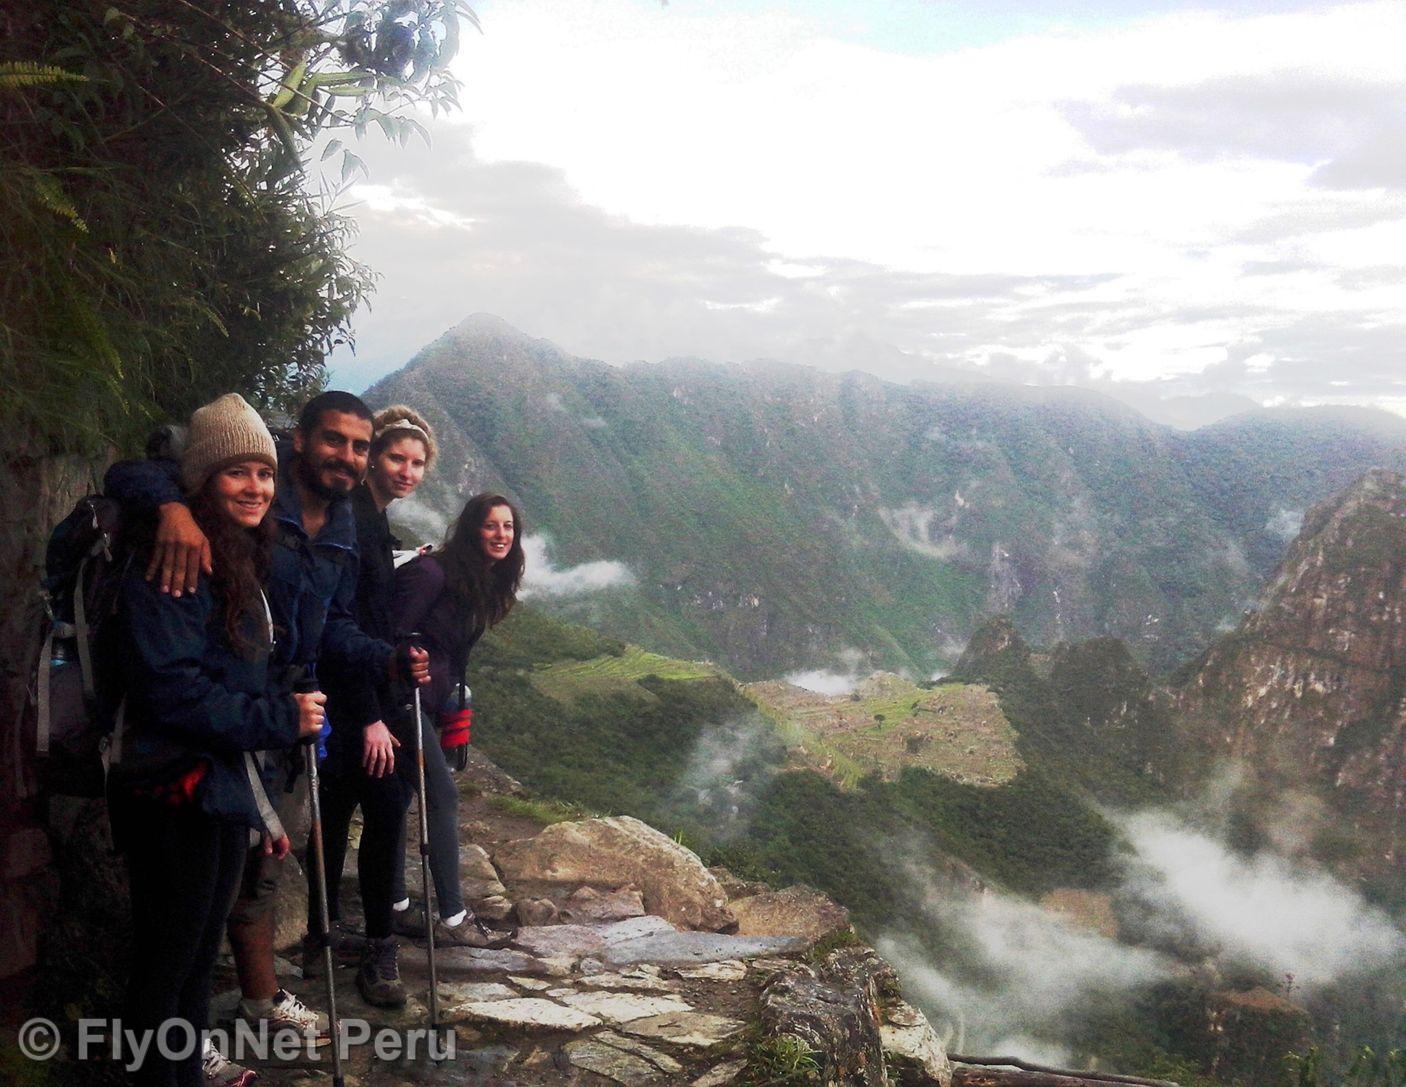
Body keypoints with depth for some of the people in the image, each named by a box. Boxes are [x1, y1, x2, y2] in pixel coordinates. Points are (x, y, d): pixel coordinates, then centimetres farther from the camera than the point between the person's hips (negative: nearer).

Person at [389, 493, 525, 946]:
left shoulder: (485, 584, 9)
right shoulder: (432, 573, -18)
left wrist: (453, 696, 12)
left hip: (428, 701, 9)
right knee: (443, 794, -8)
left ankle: (396, 908, 22)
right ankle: (451, 918, -3)